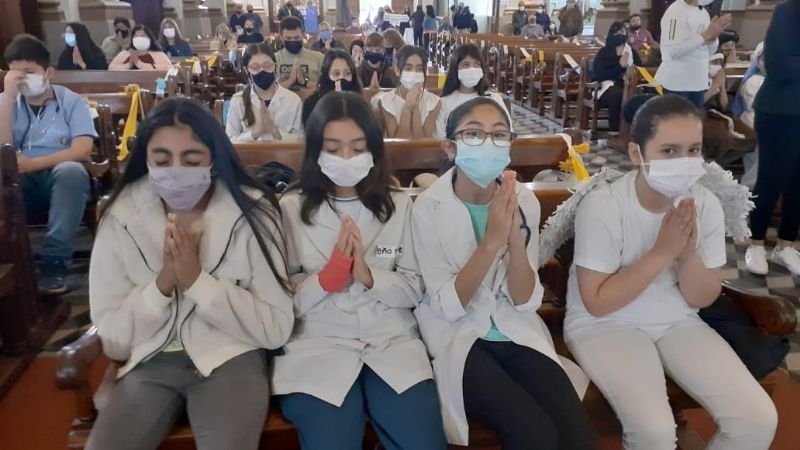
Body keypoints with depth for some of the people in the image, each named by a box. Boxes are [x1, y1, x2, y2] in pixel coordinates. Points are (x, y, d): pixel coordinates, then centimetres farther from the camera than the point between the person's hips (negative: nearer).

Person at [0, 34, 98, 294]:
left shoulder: (70, 101, 6)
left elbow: (83, 150, -8)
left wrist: (33, 163, -17)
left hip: (62, 178, -1)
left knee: (71, 171, -37)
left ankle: (54, 262, -34)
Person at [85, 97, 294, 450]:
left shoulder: (251, 212, -9)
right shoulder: (121, 217, -2)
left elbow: (277, 329, -11)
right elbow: (112, 337, -2)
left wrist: (197, 280, -20)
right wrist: (162, 283, -19)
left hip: (231, 358, -2)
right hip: (150, 362, 3)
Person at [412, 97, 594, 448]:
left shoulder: (524, 201, -3)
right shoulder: (429, 207, -13)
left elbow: (526, 301, -6)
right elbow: (448, 306, -16)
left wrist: (515, 238, -23)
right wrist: (491, 241, -28)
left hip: (516, 331, 3)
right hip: (456, 335, -3)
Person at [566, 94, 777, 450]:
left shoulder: (706, 205, -7)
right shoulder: (601, 207, -21)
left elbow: (703, 299, -1)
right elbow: (598, 303, -19)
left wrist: (689, 253, -22)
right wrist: (662, 253, -25)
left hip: (678, 323, 5)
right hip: (604, 326, -4)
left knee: (759, 419, -9)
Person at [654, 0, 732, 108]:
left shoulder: (704, 13, 12)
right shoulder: (676, 11, -13)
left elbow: (708, 52, 15)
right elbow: (672, 50, -23)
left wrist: (713, 36, -6)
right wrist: (706, 35, -20)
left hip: (698, 82, 8)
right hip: (676, 83, -8)